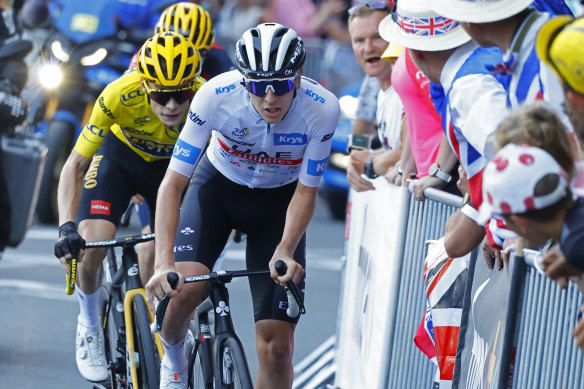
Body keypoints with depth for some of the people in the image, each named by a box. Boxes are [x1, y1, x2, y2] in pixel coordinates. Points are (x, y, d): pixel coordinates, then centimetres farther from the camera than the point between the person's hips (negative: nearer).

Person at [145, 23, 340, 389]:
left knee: (277, 347, -9)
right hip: (219, 184, 0)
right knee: (184, 288, -28)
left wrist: (285, 250, -33)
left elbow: (305, 191, -16)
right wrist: (164, 262, -40)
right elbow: (173, 183, -28)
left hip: (278, 199, 0)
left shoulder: (323, 109, -30)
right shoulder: (216, 95, -32)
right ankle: (173, 358, 5)